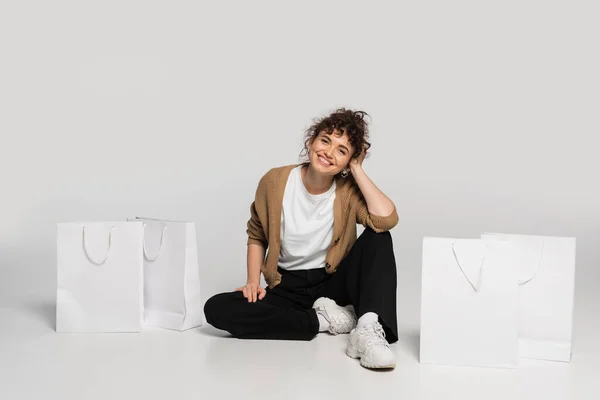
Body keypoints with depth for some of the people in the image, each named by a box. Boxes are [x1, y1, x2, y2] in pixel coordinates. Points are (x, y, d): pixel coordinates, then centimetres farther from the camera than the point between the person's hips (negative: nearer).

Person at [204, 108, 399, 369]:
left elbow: (387, 219, -31)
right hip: (288, 287, 1)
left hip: (335, 283, -1)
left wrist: (358, 171, -20)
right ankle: (322, 319, -20)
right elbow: (256, 236, 7)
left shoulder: (349, 191, -10)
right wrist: (253, 282, -7)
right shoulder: (275, 181, -7)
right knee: (216, 309, -23)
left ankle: (368, 328, -39)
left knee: (378, 237, -25)